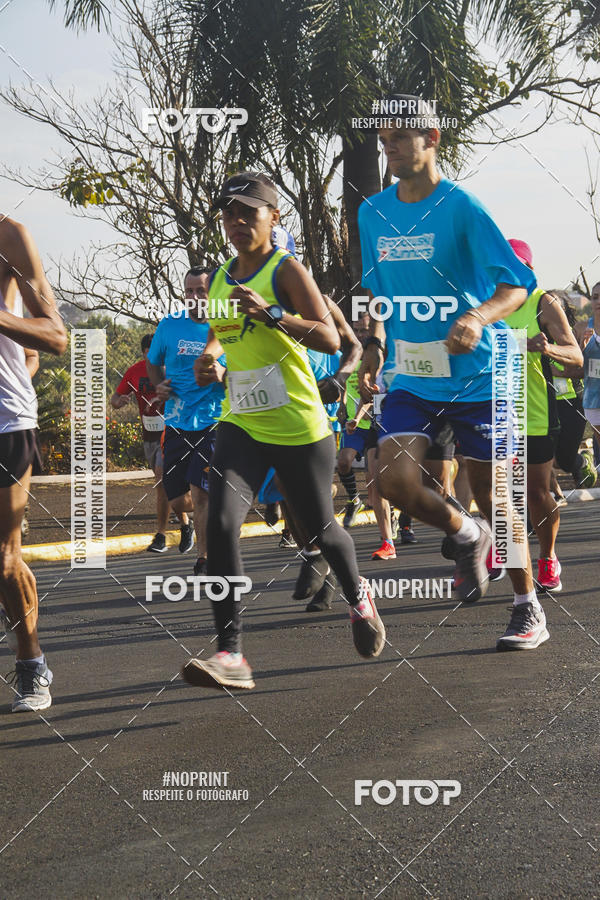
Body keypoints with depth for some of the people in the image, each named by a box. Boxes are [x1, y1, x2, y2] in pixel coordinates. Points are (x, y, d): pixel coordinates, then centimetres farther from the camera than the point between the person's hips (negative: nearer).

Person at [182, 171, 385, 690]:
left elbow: (330, 339, -18)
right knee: (221, 524, -17)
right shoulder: (219, 279, 11)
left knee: (320, 528, 12)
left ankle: (359, 598, 45)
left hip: (300, 427, -4)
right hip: (241, 426, 4)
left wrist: (269, 313, -29)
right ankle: (231, 654, -18)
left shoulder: (286, 270, -8)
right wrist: (209, 364, 5)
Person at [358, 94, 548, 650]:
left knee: (493, 496, 3)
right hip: (410, 377, 5)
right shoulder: (372, 214, 6)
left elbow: (518, 282, -17)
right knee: (394, 480, -15)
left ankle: (529, 611, 20)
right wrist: (376, 345, 9)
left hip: (474, 376, -4)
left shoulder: (461, 207, -12)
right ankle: (466, 537, 16)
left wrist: (479, 318, -36)